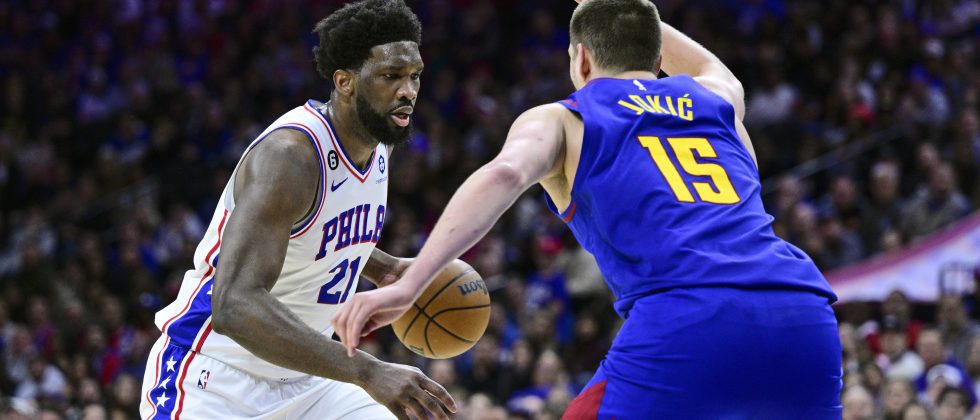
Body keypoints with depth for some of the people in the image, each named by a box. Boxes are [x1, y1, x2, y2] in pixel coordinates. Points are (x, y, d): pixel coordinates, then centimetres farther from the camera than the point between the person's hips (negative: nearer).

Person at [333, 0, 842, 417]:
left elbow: (504, 174, -4)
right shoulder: (718, 100, 31)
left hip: (689, 324, -4)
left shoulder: (561, 119, 19)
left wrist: (407, 286, -12)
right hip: (801, 318, 4)